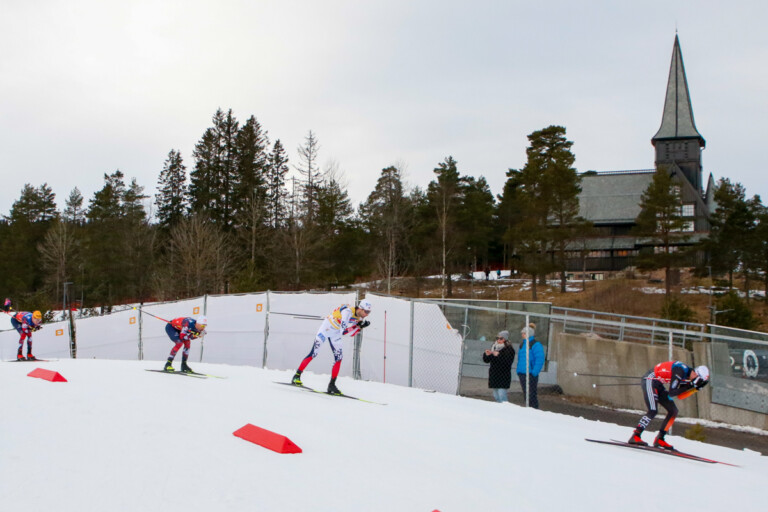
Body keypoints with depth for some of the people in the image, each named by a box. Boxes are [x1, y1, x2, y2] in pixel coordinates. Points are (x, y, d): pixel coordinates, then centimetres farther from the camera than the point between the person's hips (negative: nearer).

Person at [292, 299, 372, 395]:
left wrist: (359, 326, -11)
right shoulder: (348, 311, -30)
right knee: (313, 353, -10)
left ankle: (332, 385, 6)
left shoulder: (358, 318, -4)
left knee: (339, 358, -1)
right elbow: (343, 330, -38)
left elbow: (350, 334, 2)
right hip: (326, 328, -8)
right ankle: (297, 376, 2)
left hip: (335, 334, 8)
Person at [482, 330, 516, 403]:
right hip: (494, 375, 7)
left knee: (501, 395, -15)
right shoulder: (494, 347, 13)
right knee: (496, 396, 12)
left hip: (503, 376, -7)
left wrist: (498, 355, -25)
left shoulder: (509, 349, -6)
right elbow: (486, 360, 13)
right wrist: (487, 355, -7)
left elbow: (507, 362, -20)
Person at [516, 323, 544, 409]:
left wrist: (534, 372, -19)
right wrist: (518, 370, 14)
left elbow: (540, 360, -15)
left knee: (532, 395, -4)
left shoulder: (536, 345, -11)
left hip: (531, 374, -8)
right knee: (525, 395, 14)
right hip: (522, 373, 8)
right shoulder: (522, 343, 13)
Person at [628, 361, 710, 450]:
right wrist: (690, 386, -24)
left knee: (673, 411, 4)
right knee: (653, 411, -23)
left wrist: (695, 389, -4)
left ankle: (659, 439, 7)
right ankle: (635, 437, -19)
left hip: (658, 385, 10)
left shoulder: (687, 375, 2)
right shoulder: (680, 371, -26)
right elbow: (672, 393, -26)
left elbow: (680, 396, 6)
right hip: (649, 380, -10)